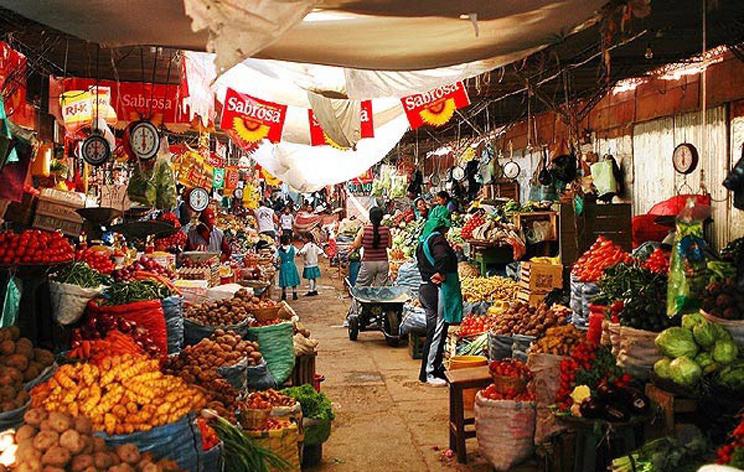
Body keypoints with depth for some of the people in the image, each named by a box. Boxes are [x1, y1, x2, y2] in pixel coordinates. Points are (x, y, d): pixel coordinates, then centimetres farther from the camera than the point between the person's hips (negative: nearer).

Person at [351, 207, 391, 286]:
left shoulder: (364, 229, -10)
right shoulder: (386, 230, -6)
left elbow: (356, 245, -5)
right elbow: (389, 245, 6)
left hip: (368, 263, -2)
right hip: (383, 263, 2)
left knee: (360, 288, 8)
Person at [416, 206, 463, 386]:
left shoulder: (424, 238, 13)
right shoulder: (437, 238, -17)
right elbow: (442, 258, -35)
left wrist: (432, 274, 10)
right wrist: (442, 274, -20)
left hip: (426, 288, 10)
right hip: (437, 290, -10)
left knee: (433, 331, 18)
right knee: (437, 331, -4)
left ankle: (435, 367, 28)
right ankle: (429, 373, 2)